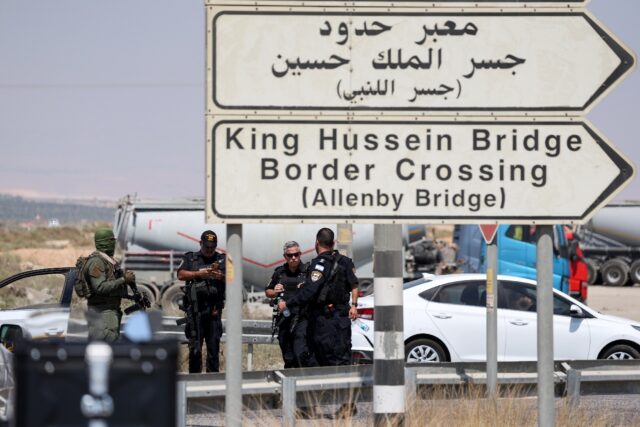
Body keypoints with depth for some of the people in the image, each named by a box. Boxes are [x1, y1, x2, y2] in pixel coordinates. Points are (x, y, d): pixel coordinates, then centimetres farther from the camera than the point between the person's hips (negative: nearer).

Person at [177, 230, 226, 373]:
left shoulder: (222, 260, 13)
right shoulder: (190, 258, 12)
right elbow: (181, 275, -1)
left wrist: (221, 277, -14)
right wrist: (199, 273, -12)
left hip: (214, 309, 1)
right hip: (195, 308, -1)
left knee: (214, 347, 1)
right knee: (195, 347, -3)